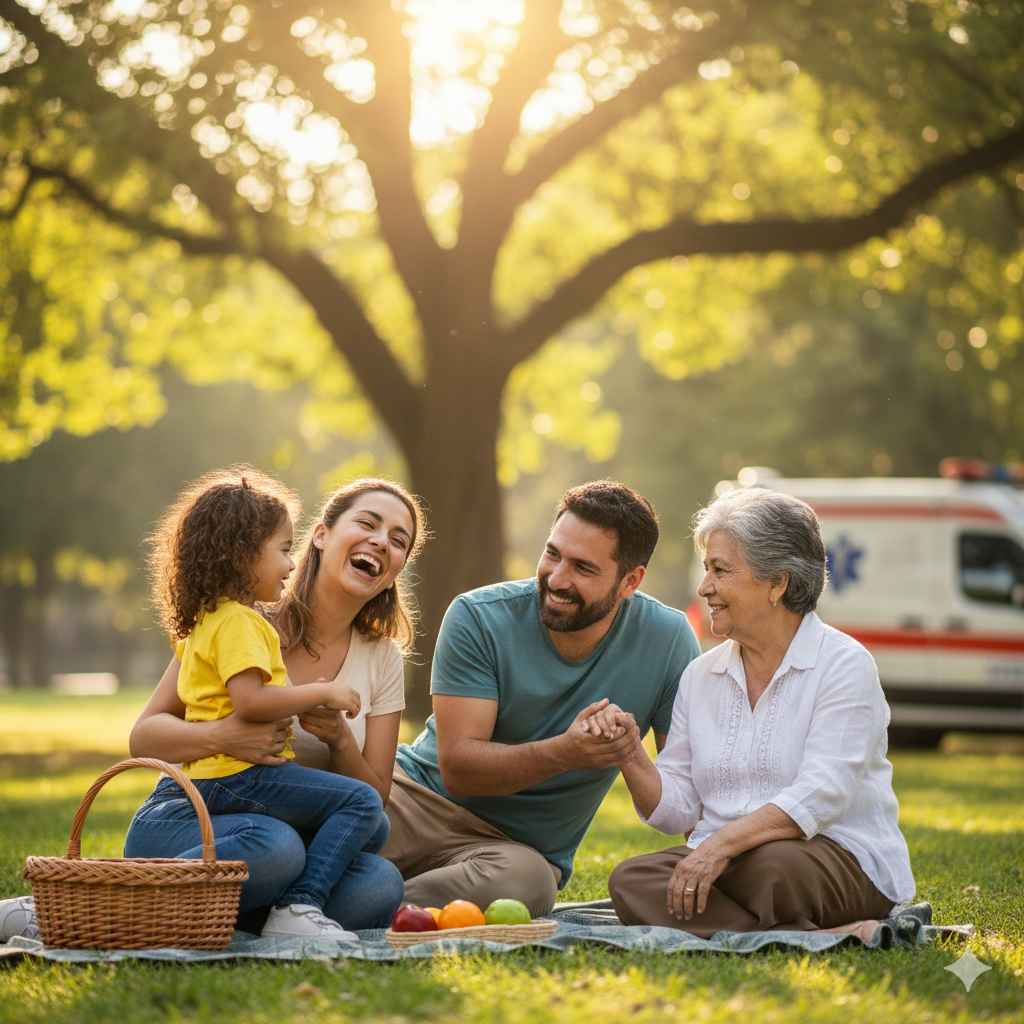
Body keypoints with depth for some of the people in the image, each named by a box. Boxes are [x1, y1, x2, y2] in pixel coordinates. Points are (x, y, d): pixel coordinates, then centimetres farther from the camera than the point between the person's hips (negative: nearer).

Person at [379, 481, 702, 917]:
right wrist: (564, 753, -33)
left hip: (520, 846, 1)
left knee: (525, 880, -38)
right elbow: (457, 768, -16)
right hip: (419, 793, -1)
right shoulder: (478, 618, -11)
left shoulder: (667, 640, -8)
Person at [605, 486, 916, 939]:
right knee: (630, 881, -26)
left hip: (841, 860, -6)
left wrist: (724, 841, -28)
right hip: (718, 863, 6)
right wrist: (630, 756, -6)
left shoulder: (844, 665, -4)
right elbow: (676, 811, 12)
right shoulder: (701, 676, 14)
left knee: (764, 863, -40)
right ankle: (828, 940, -29)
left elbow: (820, 797, -17)